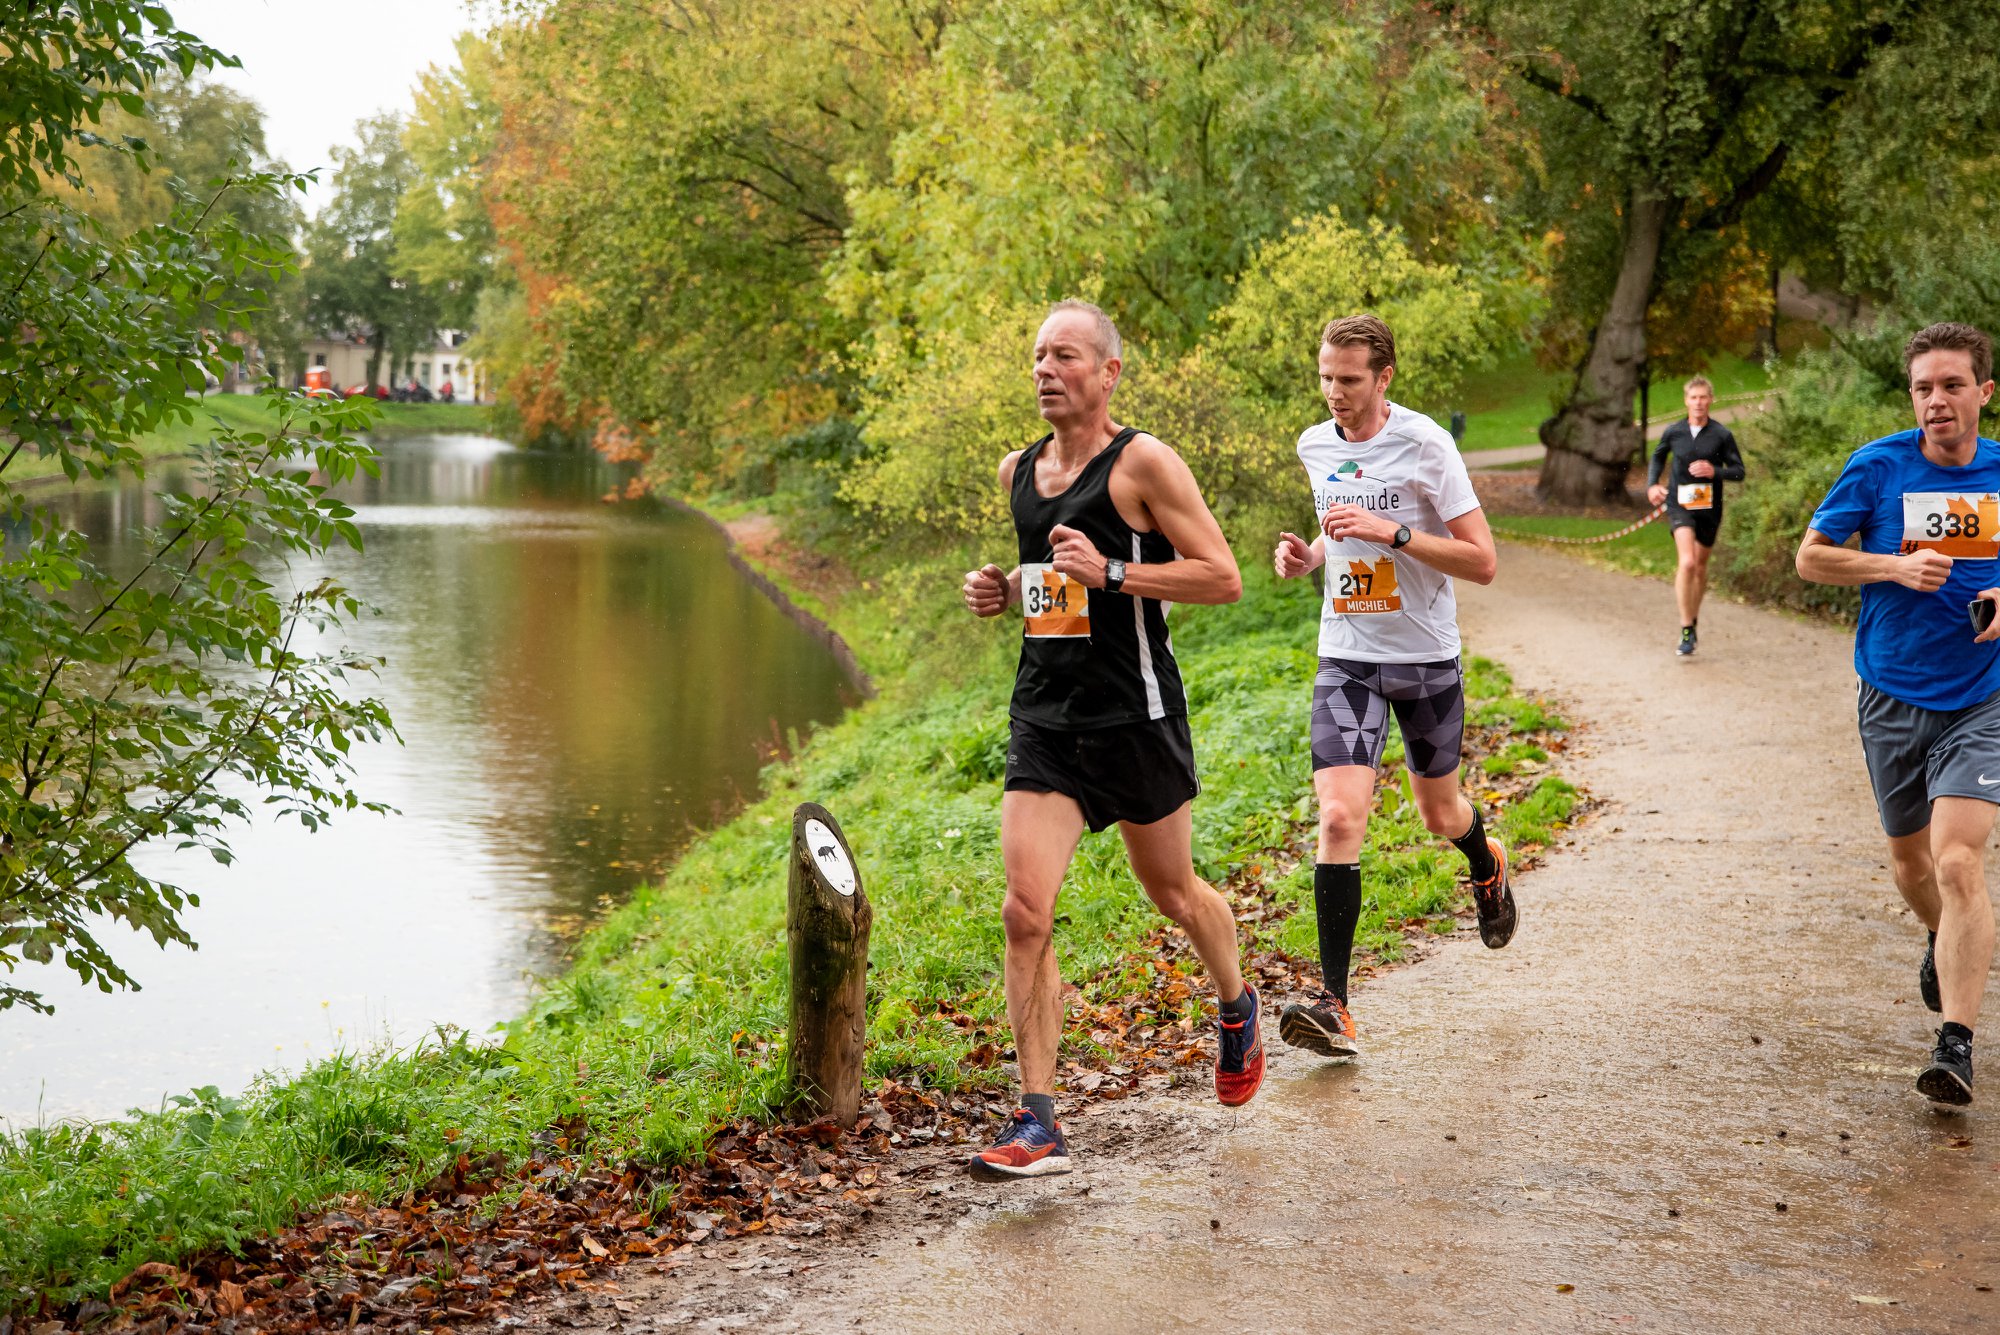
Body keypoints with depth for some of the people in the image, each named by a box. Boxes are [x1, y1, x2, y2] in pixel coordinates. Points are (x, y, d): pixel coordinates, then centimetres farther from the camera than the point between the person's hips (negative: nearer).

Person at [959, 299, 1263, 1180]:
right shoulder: (1017, 471, 10)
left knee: (1173, 894, 15)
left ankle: (1237, 1008, 48)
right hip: (1043, 719, 4)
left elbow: (1223, 578, -13)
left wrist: (1114, 573, -22)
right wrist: (1000, 591, 6)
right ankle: (1037, 1125, -7)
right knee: (1025, 911, -10)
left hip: (1135, 718, -4)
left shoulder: (1144, 464, -9)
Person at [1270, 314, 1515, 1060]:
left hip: (1426, 658, -2)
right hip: (1347, 658, 2)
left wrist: (1391, 532, -25)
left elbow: (1482, 562, -14)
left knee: (1439, 813, 16)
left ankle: (1487, 867, 55)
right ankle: (1333, 1004, -16)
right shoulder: (1314, 447, 4)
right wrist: (1310, 556, 1)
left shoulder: (1425, 445, -12)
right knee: (1339, 817, -15)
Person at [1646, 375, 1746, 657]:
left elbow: (1739, 471, 0)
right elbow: (1658, 457, 20)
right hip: (1679, 504, -1)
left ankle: (1694, 619, 39)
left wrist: (1715, 471, -19)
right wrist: (1652, 484, 4)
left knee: (1700, 566, 15)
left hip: (1709, 507, 1)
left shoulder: (1722, 435, -5)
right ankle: (1686, 632, -17)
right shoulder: (1673, 432, 0)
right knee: (1687, 562, -20)